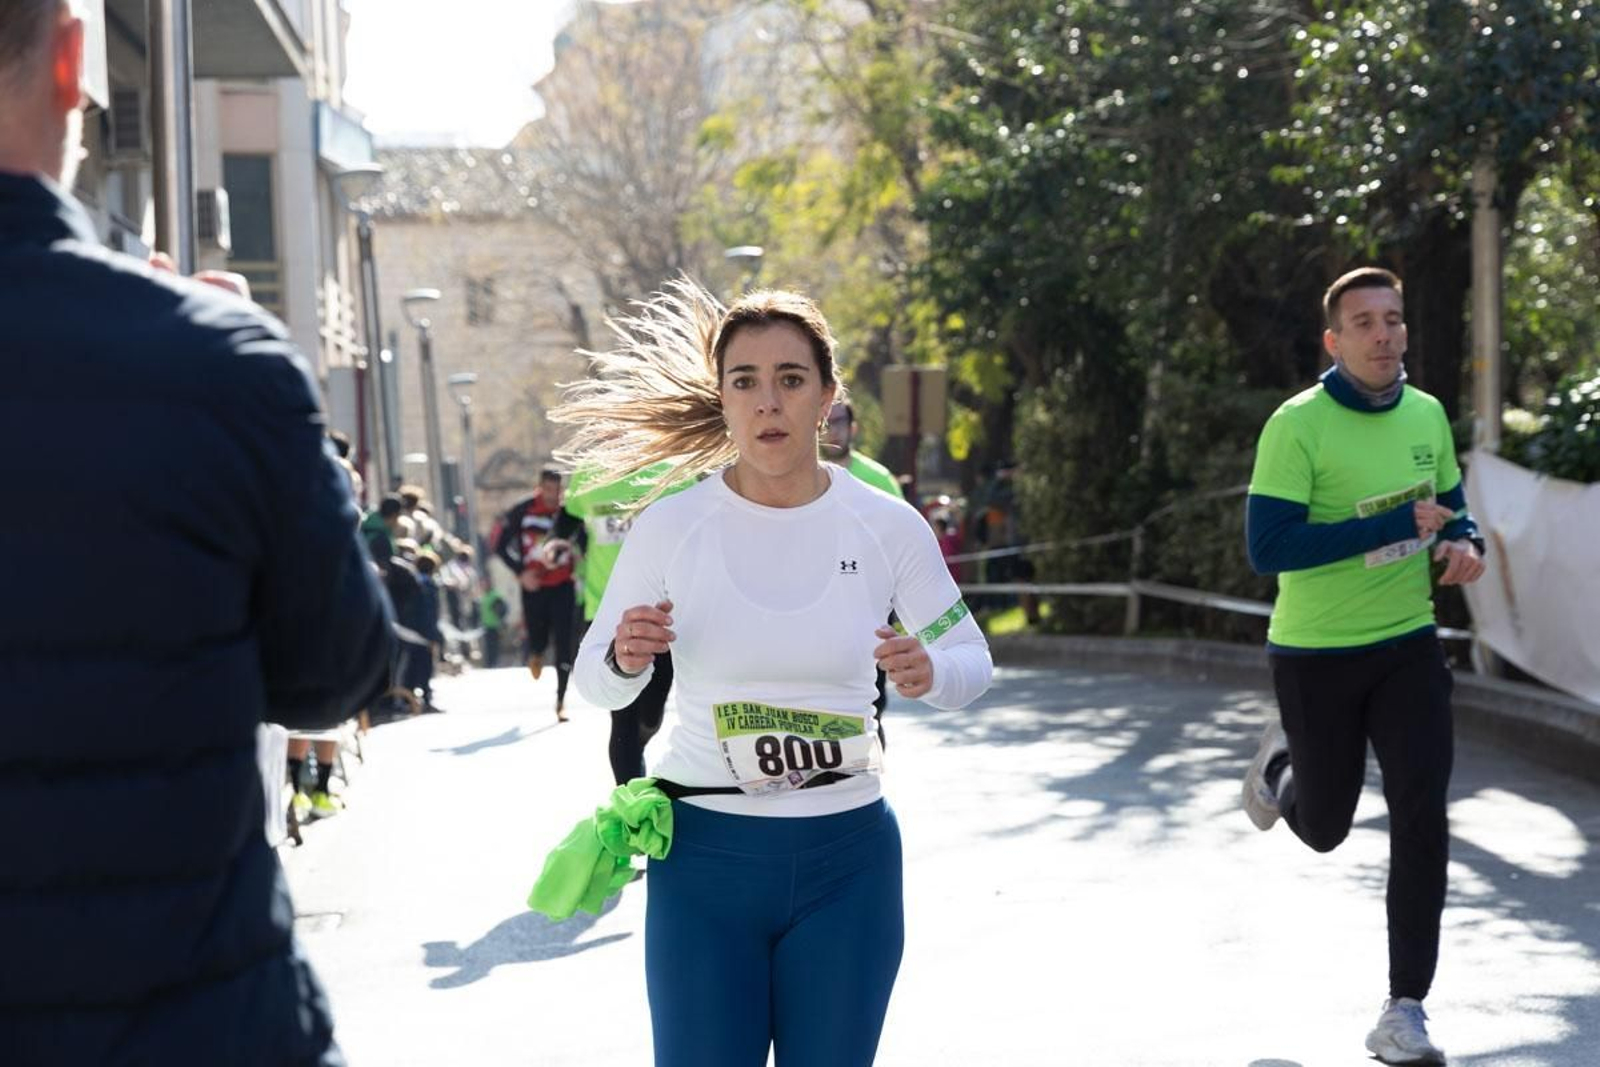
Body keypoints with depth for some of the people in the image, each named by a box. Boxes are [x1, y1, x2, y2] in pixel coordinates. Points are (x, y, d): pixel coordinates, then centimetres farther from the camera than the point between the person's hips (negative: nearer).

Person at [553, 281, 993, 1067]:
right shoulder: (669, 526, -7)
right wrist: (625, 659, -20)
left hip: (847, 860, 1)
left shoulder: (888, 526, -5)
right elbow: (596, 686, 4)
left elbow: (971, 663, 6)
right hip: (704, 855, -1)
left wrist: (929, 674, -17)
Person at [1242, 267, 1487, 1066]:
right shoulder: (1298, 424, -17)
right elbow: (1267, 548, -23)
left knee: (1421, 819, -9)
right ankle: (1281, 764, 49)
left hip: (1408, 648, 3)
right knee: (1324, 829, 12)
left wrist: (1466, 547, -8)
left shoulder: (1428, 415, 1)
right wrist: (1397, 526, -25)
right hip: (1316, 655, -3)